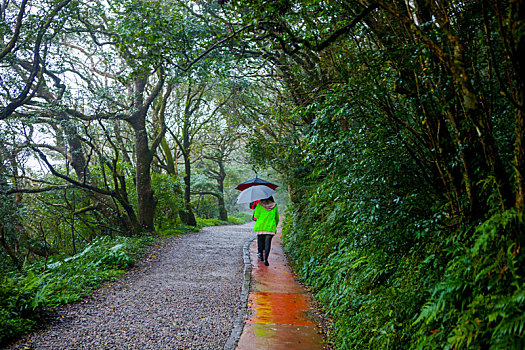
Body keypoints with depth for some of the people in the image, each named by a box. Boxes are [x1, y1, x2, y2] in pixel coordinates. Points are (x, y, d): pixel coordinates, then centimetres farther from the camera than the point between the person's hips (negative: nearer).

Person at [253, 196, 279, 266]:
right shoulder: (274, 206, 6)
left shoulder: (260, 205, 1)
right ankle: (265, 259, -13)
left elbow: (256, 215, -2)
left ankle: (260, 254, 27)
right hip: (270, 227, 0)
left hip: (260, 226, 0)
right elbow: (277, 217, 13)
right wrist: (275, 226, 27)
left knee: (260, 241, 17)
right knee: (268, 242, -4)